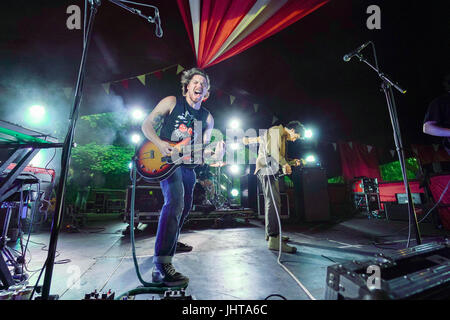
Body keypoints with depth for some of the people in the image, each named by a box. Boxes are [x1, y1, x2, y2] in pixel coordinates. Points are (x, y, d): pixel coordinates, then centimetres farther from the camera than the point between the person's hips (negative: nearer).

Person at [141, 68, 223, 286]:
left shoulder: (207, 118, 10)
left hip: (187, 164, 7)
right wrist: (159, 143, -19)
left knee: (185, 206, 17)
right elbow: (146, 125, -1)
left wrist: (215, 154, -13)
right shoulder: (172, 102, -1)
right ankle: (161, 265, -24)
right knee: (175, 203, -27)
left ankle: (171, 242, 42)